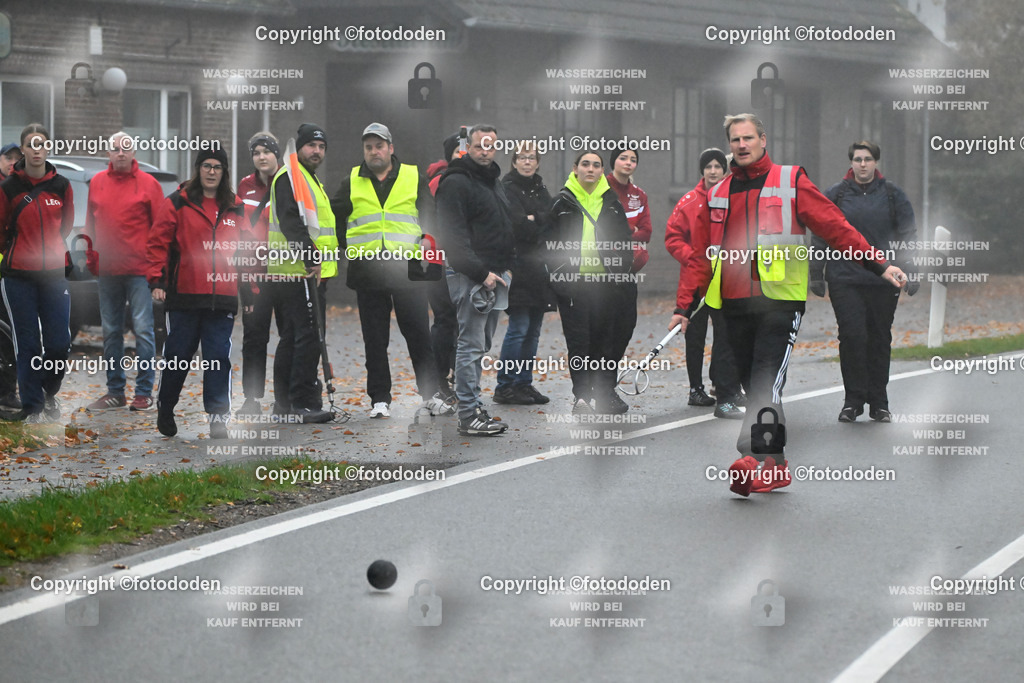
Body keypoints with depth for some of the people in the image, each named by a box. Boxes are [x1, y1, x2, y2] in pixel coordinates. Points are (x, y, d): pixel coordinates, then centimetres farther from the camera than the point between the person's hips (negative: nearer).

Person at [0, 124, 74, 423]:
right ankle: (32, 406, 9)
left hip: (55, 272, 2)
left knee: (59, 342, -1)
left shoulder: (61, 185, 3)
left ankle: (50, 392, 25)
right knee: (27, 343, 0)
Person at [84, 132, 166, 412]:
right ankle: (115, 391, 16)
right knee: (111, 332, 9)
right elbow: (90, 224, 14)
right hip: (107, 270, 4)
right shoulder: (97, 182, 10)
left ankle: (144, 392, 0)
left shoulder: (148, 183, -1)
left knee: (143, 329, -5)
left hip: (139, 270, -4)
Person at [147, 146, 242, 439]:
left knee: (219, 357, -3)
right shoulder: (178, 203, 3)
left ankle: (219, 416, -1)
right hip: (185, 296, -2)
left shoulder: (236, 209, 13)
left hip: (223, 299, 2)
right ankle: (165, 411, 23)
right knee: (178, 356, 5)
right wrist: (157, 280, -8)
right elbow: (158, 242, 0)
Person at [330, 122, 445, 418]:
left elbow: (431, 219, 12)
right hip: (367, 270, 1)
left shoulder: (414, 178, 8)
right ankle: (379, 400, 10)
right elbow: (333, 216, 13)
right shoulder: (352, 182, 11)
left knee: (419, 335, 1)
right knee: (375, 340, 4)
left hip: (407, 268, -1)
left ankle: (430, 395, 10)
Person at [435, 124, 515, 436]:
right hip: (470, 277, -9)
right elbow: (453, 236, -18)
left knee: (481, 346, 13)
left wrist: (507, 266, 17)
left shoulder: (495, 181, 18)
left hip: (495, 276, 9)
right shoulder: (456, 183, -12)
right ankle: (469, 416, -6)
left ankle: (476, 410, 19)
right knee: (471, 346, -8)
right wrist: (481, 273, -21)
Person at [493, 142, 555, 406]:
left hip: (539, 267, 7)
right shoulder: (508, 188, -4)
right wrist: (541, 225, -5)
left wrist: (533, 220, -9)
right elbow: (518, 225, -16)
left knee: (533, 330, 8)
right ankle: (505, 387, -4)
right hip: (518, 265, -7)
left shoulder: (540, 189, 18)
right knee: (518, 327, -9)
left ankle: (525, 384, 14)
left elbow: (553, 221, 4)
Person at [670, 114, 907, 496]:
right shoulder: (717, 196, 17)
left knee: (767, 382, -18)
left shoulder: (791, 182, 6)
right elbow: (700, 256, 18)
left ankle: (758, 460, -28)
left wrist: (878, 265, -4)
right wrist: (684, 306, 12)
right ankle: (776, 466, 14)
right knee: (754, 388, 7)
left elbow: (834, 226, 2)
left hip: (781, 301, -5)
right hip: (735, 305, 5)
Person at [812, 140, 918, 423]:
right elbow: (820, 237, 9)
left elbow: (909, 235, 9)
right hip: (845, 280, -1)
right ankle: (853, 400, 2)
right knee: (852, 336, -9)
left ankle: (878, 403, 15)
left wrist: (911, 272, 2)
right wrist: (816, 275, 7)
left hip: (883, 280, 1)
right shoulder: (834, 196, 6)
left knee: (880, 340, 5)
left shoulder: (893, 195, 8)